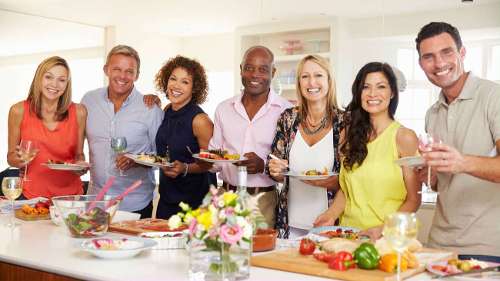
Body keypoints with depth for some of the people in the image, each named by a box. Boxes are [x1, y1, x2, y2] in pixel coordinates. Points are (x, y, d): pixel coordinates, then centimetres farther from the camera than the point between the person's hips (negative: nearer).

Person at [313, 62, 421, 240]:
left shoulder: (404, 137, -2)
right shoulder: (350, 134, 11)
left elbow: (413, 199, -1)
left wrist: (384, 229, -15)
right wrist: (331, 214, 0)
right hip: (348, 233, 3)